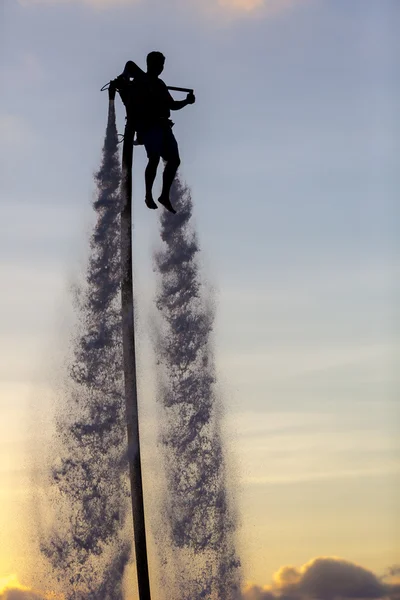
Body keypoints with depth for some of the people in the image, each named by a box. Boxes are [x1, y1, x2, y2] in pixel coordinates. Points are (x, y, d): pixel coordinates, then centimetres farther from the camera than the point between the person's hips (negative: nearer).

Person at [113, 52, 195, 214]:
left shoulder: (160, 84, 21)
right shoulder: (140, 80, 2)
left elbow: (172, 105, 24)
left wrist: (186, 101, 9)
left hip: (163, 125, 7)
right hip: (148, 126, -7)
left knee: (174, 160, -1)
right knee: (154, 158, -22)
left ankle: (165, 196, 9)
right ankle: (148, 196, -11)